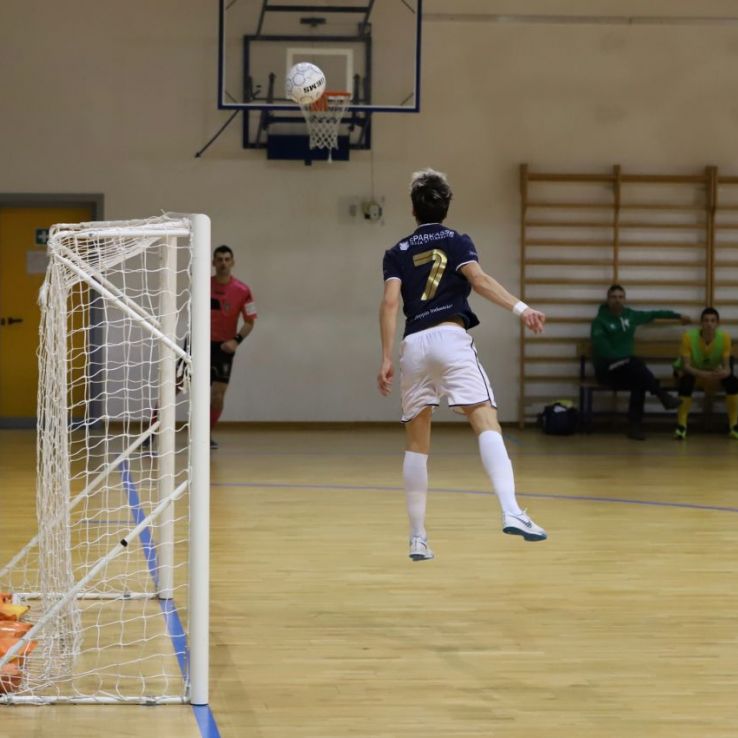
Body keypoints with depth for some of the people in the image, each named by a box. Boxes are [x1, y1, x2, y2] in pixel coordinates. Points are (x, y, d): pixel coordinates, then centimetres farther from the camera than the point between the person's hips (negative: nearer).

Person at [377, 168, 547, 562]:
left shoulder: (397, 253, 18)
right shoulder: (456, 241, 13)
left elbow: (390, 302, 4)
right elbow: (478, 279, -7)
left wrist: (386, 359, 2)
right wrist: (520, 308, -16)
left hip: (413, 345, 3)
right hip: (450, 338, -3)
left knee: (416, 444, 13)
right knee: (486, 422, -15)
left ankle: (418, 538, 13)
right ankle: (511, 511, -36)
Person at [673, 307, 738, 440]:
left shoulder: (724, 337, -21)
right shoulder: (689, 336, -27)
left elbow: (726, 366, -19)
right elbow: (686, 366, -29)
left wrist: (724, 372, -45)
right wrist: (703, 374, -47)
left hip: (714, 376, 2)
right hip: (693, 374, -2)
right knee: (686, 380, -37)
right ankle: (681, 425, -26)